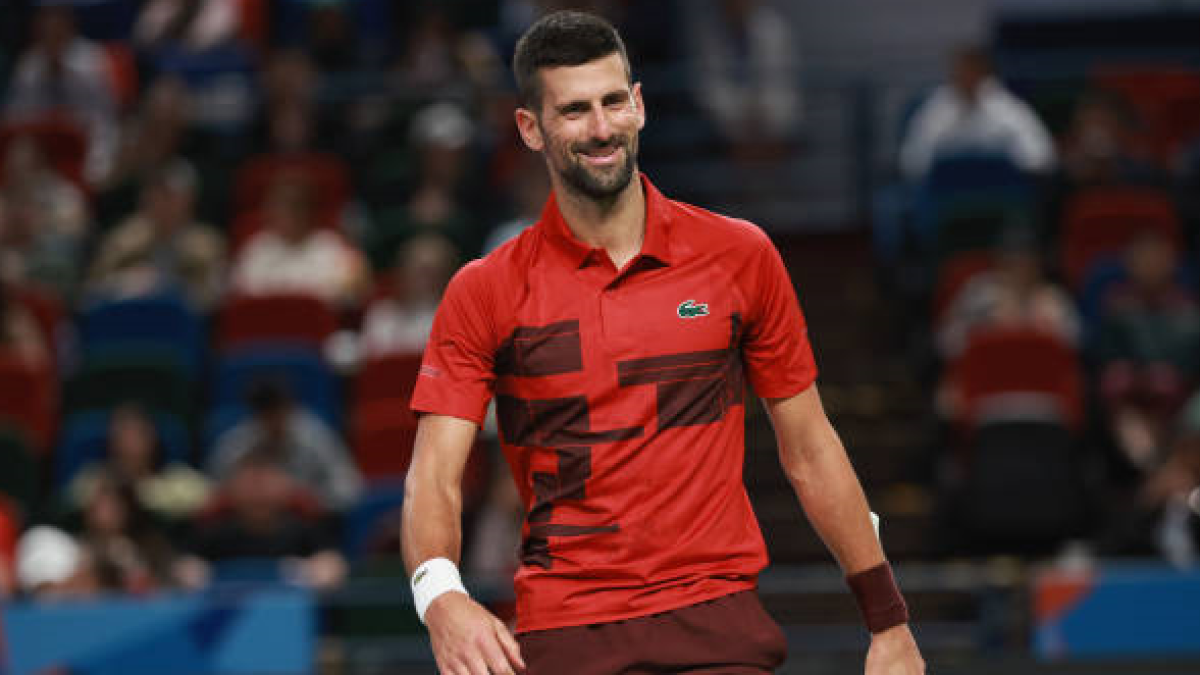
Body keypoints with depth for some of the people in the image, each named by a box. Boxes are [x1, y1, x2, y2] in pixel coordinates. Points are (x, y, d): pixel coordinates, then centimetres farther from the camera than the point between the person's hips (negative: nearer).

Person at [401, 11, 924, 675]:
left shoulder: (741, 256, 5)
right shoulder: (485, 293, 2)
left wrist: (888, 622, 9)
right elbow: (433, 477, -6)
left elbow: (810, 454, 12)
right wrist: (440, 596, -27)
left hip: (717, 620, 0)